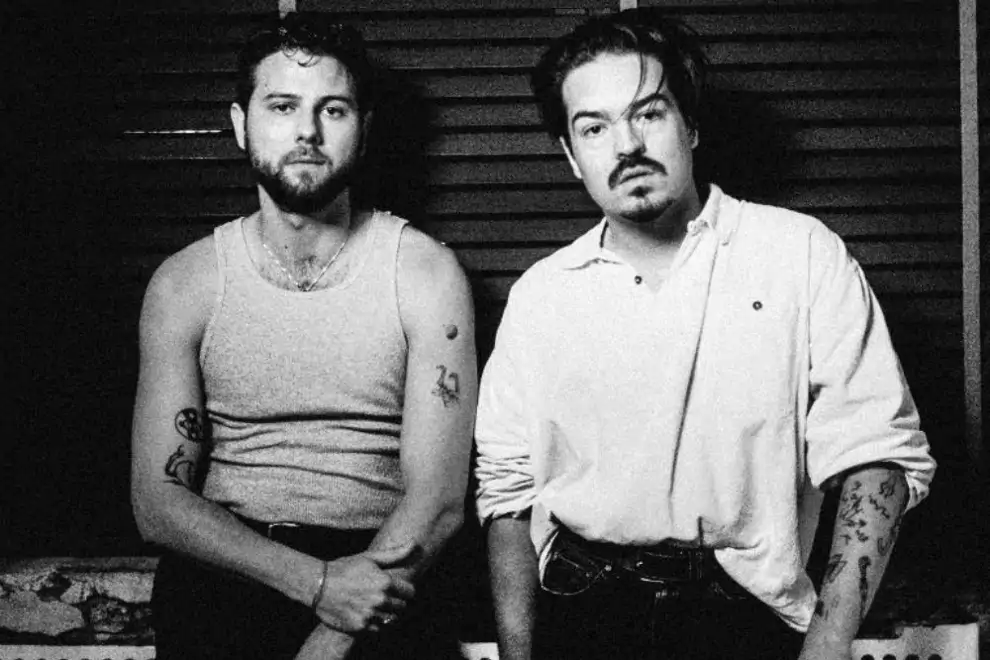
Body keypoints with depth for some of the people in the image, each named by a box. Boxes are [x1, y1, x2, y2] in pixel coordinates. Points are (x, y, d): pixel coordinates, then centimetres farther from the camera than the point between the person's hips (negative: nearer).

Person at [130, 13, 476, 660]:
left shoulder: (426, 273, 2)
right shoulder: (183, 284, 6)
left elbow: (437, 500, -4)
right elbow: (159, 499, 1)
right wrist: (318, 582, -14)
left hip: (374, 569, -1)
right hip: (223, 577, 1)